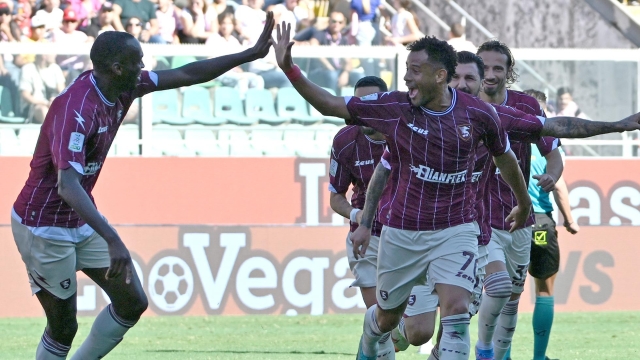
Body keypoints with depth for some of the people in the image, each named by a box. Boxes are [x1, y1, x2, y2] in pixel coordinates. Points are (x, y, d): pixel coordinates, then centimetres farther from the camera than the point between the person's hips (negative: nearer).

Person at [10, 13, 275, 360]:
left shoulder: (120, 88, -4)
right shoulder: (77, 108, -30)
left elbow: (186, 75, 8)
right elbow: (67, 185, -42)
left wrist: (251, 54, 7)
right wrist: (112, 238, -51)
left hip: (83, 222, 9)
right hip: (44, 228, -9)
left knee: (132, 303, 6)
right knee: (63, 327, -2)